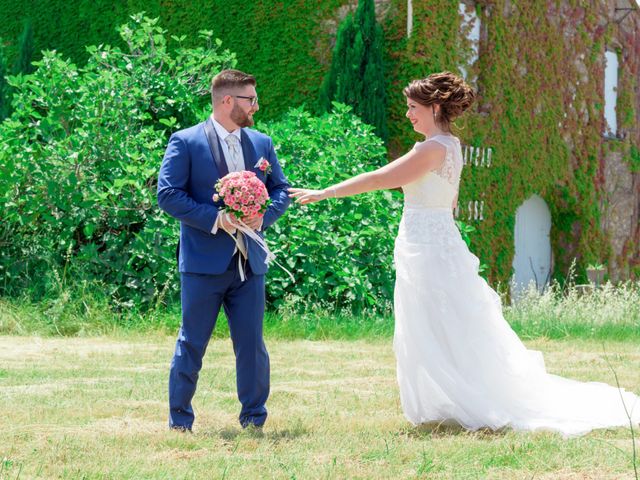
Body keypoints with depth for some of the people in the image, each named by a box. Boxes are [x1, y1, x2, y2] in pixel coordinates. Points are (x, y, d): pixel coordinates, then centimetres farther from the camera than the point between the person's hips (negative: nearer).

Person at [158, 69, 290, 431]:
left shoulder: (261, 143, 12)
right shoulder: (186, 142, -4)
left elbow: (282, 189, 16)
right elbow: (168, 194, -10)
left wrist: (264, 216, -5)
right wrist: (215, 219, -18)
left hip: (249, 262, 4)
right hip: (204, 262, -4)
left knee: (252, 344, 5)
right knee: (192, 344, 2)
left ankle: (254, 420, 16)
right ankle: (180, 422, 11)